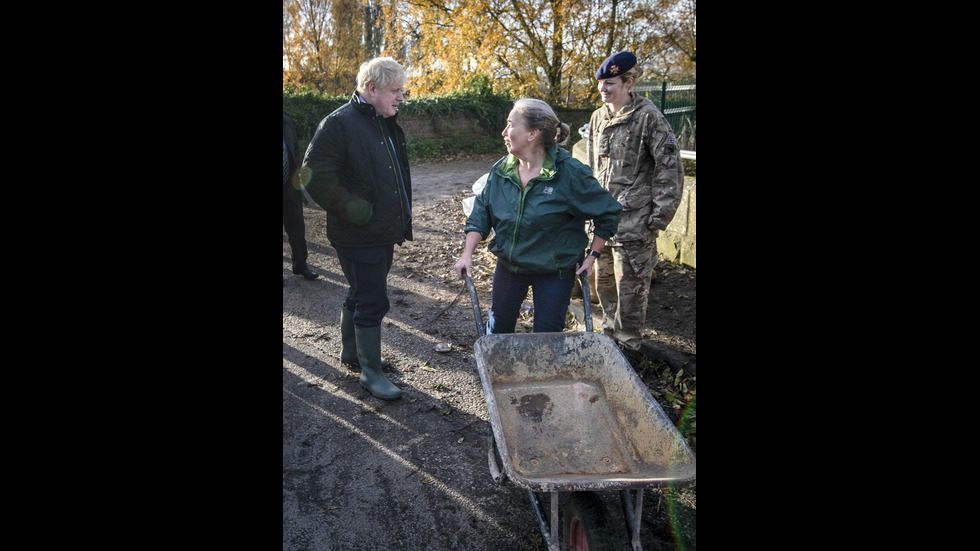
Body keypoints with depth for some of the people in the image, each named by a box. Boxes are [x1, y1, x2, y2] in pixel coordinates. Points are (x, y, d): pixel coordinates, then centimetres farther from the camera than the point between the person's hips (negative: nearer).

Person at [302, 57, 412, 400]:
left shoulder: (387, 125, 12)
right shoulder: (340, 123, -17)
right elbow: (316, 177, -21)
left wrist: (402, 222, 17)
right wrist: (352, 210, -20)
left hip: (384, 233, 9)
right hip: (358, 238, -9)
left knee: (360, 295, 21)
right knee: (373, 301, -2)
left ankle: (351, 352, 38)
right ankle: (370, 371, 13)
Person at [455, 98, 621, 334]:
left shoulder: (570, 173, -19)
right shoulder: (501, 170, -5)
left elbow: (608, 213, -9)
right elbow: (481, 213, 1)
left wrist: (592, 255, -7)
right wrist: (467, 254, -8)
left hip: (554, 271, -4)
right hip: (509, 265, 4)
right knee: (498, 326, 17)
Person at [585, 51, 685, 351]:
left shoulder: (648, 117, -10)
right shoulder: (598, 117, 10)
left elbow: (671, 168, -11)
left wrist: (659, 218, -14)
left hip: (634, 221, -7)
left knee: (631, 284, 0)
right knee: (603, 281, 16)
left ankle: (627, 344, 16)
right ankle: (610, 332, 35)